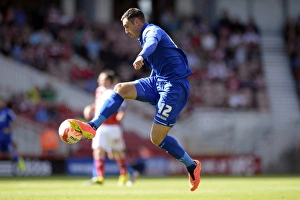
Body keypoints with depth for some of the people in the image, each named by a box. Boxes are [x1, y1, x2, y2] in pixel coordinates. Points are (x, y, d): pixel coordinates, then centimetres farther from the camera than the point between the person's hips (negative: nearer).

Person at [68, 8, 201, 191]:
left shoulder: (152, 30, -12)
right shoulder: (146, 36, 19)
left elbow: (152, 42, -39)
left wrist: (141, 57, -60)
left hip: (175, 85, -9)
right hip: (158, 81, 9)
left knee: (157, 138, -11)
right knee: (121, 89, -11)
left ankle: (192, 166, 8)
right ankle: (92, 126, -17)